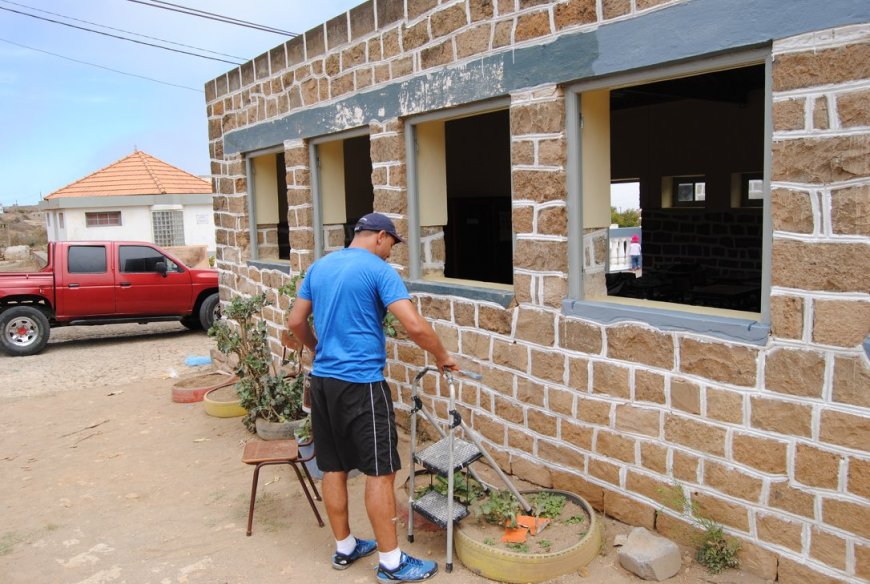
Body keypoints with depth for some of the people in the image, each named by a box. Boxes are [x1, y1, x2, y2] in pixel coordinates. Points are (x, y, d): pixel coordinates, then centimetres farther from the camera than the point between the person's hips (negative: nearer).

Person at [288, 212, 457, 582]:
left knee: (334, 468, 14)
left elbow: (296, 322, 16)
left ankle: (344, 548, 28)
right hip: (360, 384, -7)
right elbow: (415, 326, -18)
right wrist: (442, 356, -2)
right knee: (379, 471, 1)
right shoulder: (378, 270, -10)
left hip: (322, 381, 8)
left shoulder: (319, 267, 11)